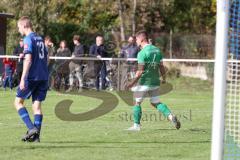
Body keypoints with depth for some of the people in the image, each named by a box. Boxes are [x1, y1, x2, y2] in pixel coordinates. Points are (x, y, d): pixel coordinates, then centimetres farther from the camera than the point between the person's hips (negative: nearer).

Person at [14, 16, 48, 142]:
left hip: (32, 76, -7)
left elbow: (28, 59, -18)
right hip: (43, 77, 7)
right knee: (37, 104, 7)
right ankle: (36, 136, 1)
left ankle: (31, 128, -11)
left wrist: (23, 78, -20)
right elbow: (46, 58, 20)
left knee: (18, 101, 3)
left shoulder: (28, 39, -9)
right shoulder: (40, 39, 15)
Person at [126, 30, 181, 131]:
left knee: (137, 102, 7)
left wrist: (132, 83, -15)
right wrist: (164, 78, 23)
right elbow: (161, 67, 9)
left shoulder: (142, 53, -16)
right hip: (155, 81, 7)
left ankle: (136, 125, 10)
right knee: (156, 103, 15)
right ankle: (170, 116, -5)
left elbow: (140, 71, -19)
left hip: (144, 82, -7)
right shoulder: (157, 50, 6)